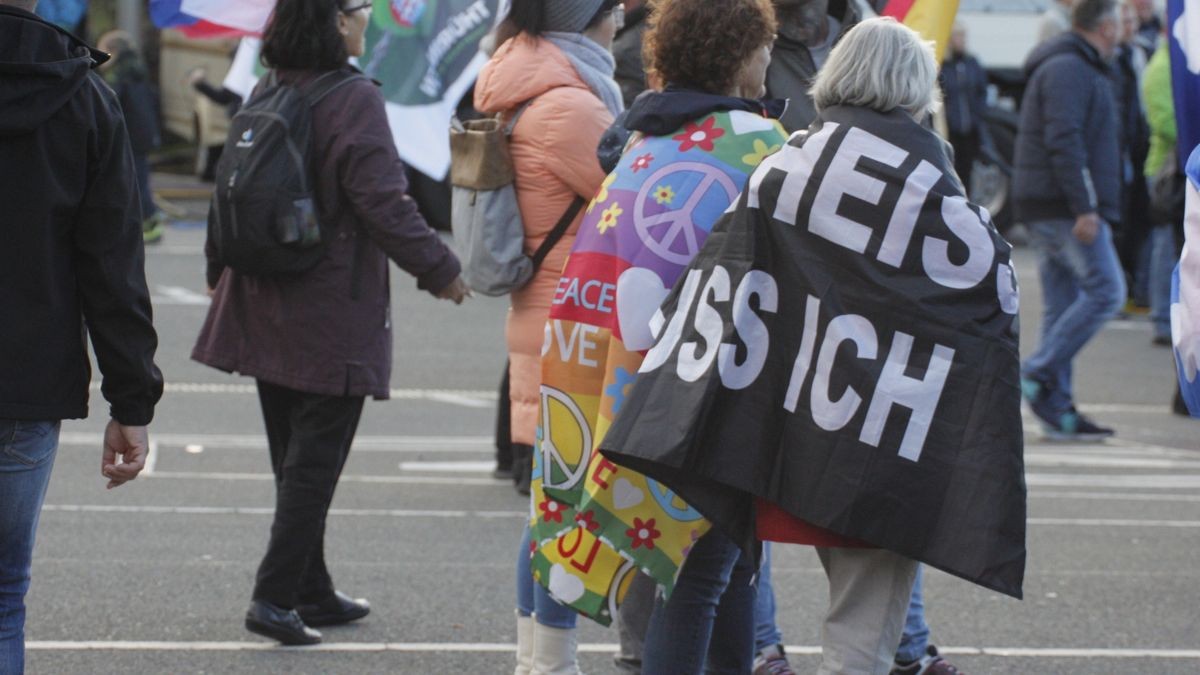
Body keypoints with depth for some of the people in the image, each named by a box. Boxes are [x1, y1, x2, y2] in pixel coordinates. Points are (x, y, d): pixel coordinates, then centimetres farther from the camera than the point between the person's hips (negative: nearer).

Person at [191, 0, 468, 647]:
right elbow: (383, 203, -19)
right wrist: (440, 270, -7)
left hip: (264, 309, 7)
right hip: (332, 314, -7)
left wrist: (219, 270, 27)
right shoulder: (354, 100, -16)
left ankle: (313, 592, 24)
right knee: (314, 463, -2)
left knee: (295, 459, 16)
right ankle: (276, 597, -5)